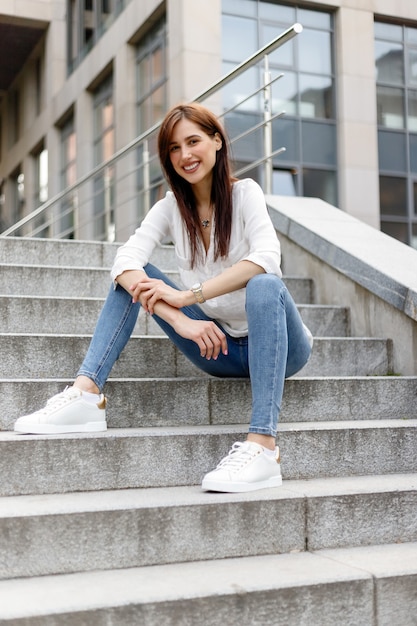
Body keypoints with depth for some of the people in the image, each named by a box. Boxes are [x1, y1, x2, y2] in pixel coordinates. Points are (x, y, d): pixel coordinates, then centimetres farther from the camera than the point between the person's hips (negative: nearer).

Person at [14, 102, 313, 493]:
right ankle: (86, 392, -23)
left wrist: (188, 295, -32)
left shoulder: (244, 193, -8)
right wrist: (179, 321, -31)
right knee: (135, 278, -7)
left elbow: (267, 256, -28)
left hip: (275, 345, -4)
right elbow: (125, 259, -16)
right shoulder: (171, 207, 2)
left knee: (264, 284, -36)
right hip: (218, 347, 4)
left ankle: (263, 445, -45)